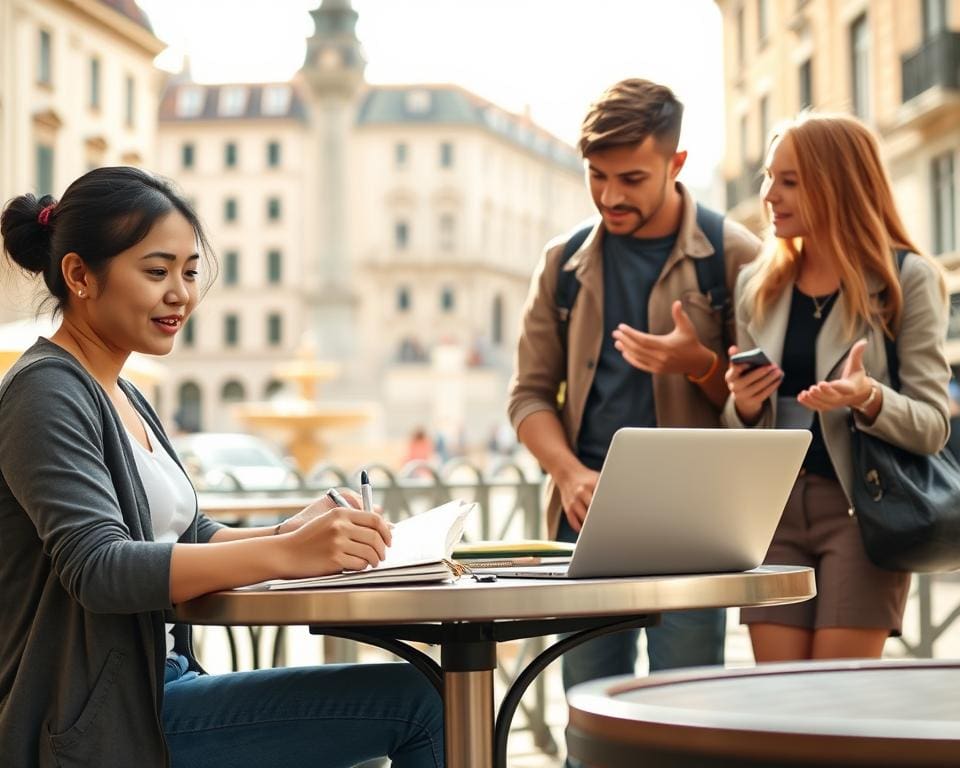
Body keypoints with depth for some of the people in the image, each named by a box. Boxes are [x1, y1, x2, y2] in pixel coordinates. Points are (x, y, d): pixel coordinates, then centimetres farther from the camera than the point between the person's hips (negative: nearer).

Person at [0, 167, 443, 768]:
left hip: (154, 686, 9)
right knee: (410, 701, -17)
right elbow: (97, 569, -25)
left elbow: (190, 535, 17)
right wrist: (284, 554, -34)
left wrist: (290, 533, -5)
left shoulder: (122, 397, 17)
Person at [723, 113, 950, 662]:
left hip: (861, 511, -4)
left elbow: (934, 426, -6)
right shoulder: (757, 286, 11)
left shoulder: (907, 280, -2)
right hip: (773, 511, 4)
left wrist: (869, 399, -26)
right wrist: (743, 405, -6)